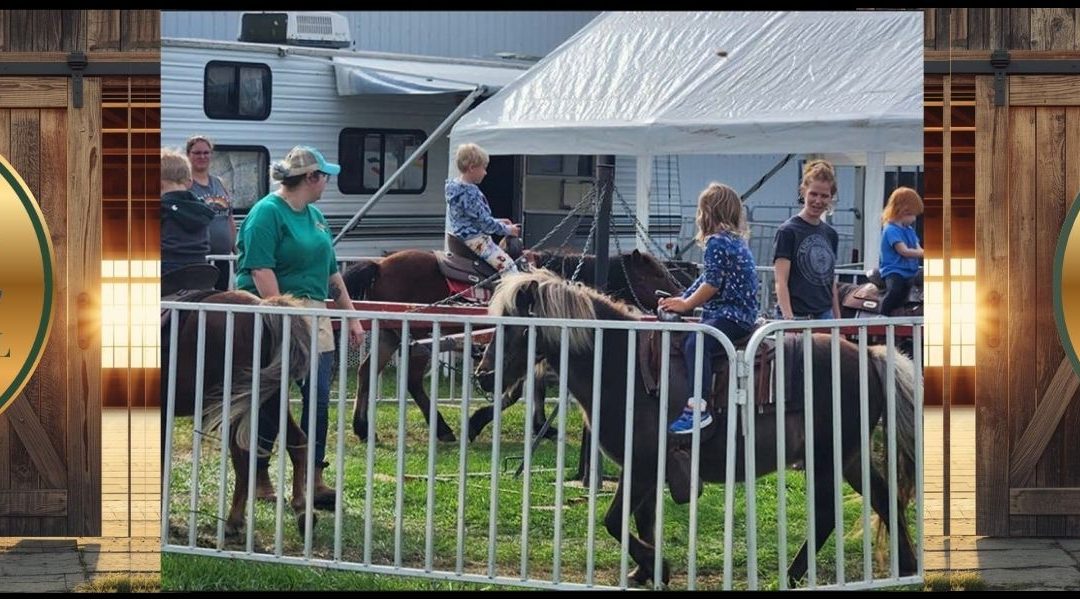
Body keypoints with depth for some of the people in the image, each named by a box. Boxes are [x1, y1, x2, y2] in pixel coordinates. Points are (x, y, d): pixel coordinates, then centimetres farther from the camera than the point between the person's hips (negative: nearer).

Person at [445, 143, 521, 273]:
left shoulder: (454, 186, 9)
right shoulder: (469, 192, -23)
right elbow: (485, 223, -19)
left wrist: (498, 222, 17)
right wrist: (508, 230, -5)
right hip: (474, 240, -11)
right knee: (508, 267, -16)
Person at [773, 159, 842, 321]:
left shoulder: (831, 235, 13)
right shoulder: (787, 232, -7)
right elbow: (781, 282, -13)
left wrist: (838, 320, 14)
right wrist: (788, 319, -24)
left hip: (825, 315, 6)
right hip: (797, 316, -6)